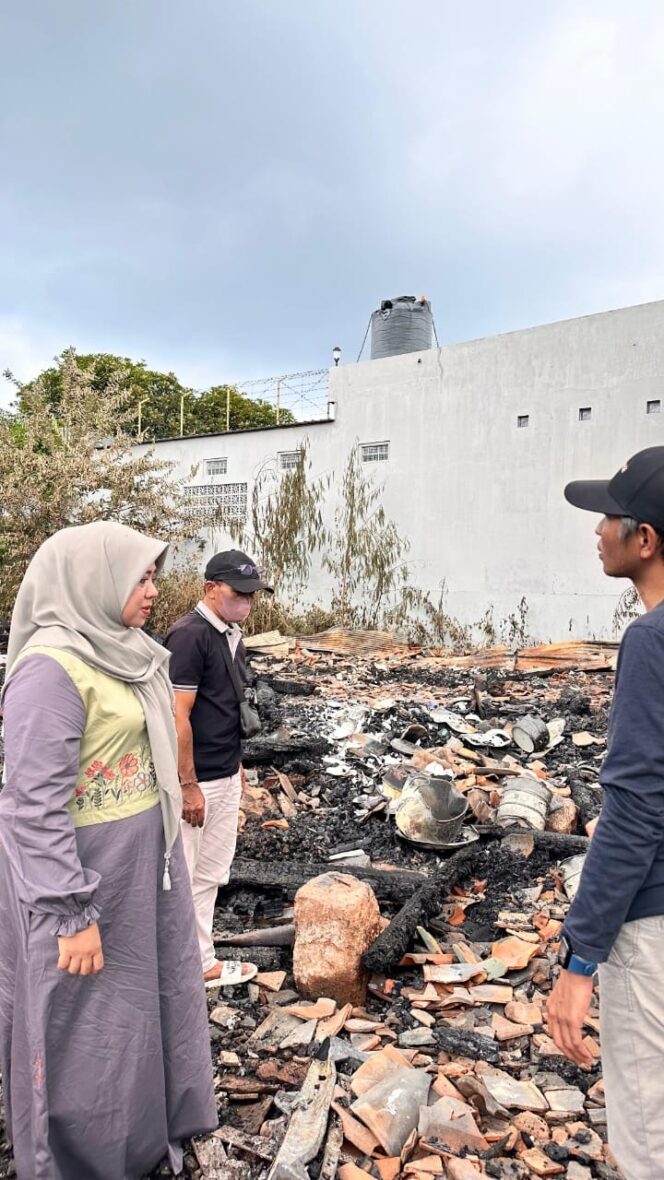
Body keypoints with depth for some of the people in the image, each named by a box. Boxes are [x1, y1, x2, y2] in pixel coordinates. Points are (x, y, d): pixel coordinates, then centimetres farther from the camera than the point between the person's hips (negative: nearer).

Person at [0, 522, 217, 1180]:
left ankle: (140, 1127, 48)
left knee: (144, 994, 24)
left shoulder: (117, 653, 3)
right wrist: (74, 915, -21)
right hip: (81, 873, -9)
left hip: (142, 860, 9)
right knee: (84, 1022, 12)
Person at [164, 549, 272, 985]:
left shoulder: (232, 633, 9)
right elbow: (178, 717, -22)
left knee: (210, 876, 18)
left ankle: (202, 962, 32)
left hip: (226, 778, 9)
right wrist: (189, 786, -19)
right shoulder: (189, 636, -19)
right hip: (195, 782, -9)